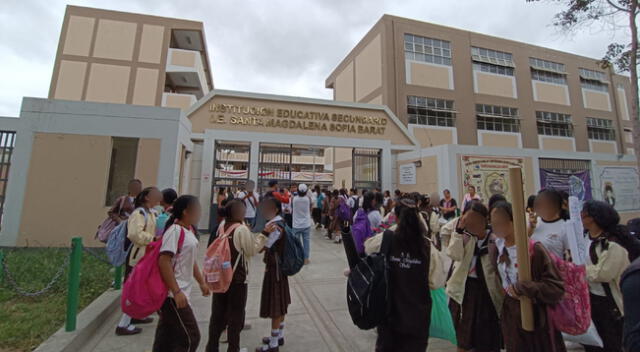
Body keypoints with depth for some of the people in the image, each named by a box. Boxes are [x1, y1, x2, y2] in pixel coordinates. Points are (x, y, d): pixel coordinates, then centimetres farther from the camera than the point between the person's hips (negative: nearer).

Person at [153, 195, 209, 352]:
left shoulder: (188, 230, 9)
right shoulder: (175, 230, -19)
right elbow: (163, 261, -25)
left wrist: (201, 282, 21)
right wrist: (176, 291, -27)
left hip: (180, 292, 9)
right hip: (172, 294, -9)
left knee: (166, 337, 19)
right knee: (190, 337, -1)